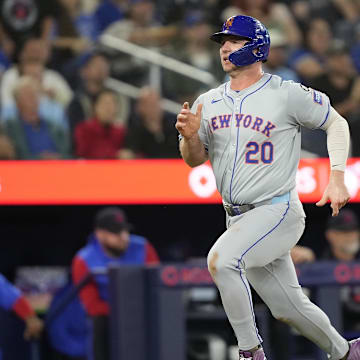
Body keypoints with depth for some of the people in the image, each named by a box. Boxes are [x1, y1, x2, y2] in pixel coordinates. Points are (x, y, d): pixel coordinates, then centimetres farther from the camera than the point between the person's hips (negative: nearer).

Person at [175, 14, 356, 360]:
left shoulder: (287, 95, -8)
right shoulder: (208, 103, 8)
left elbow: (336, 123, 1)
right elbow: (195, 160, 12)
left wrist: (337, 178, -10)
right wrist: (190, 136, -10)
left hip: (278, 212, -6)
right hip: (238, 218, 6)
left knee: (221, 258, -30)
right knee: (288, 308, 11)